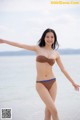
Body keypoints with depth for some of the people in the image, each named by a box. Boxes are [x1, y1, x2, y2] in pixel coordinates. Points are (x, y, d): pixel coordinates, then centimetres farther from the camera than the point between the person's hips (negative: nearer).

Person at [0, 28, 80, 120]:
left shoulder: (56, 53, 6)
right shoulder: (38, 48, 1)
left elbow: (63, 69, 11)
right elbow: (20, 45, 2)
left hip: (52, 82, 3)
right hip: (41, 84, -2)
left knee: (48, 109, 7)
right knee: (54, 110, -8)